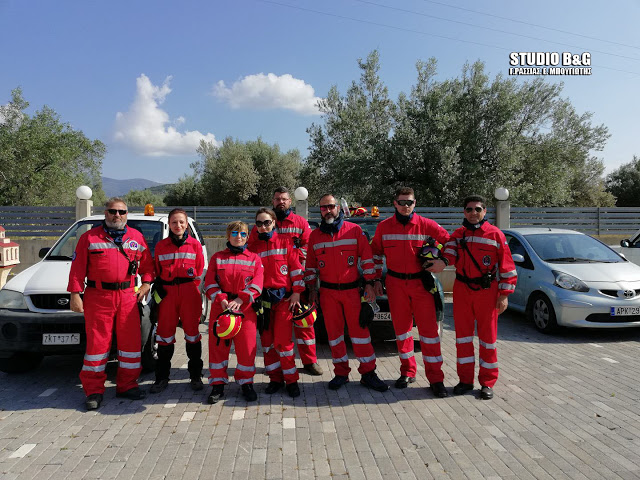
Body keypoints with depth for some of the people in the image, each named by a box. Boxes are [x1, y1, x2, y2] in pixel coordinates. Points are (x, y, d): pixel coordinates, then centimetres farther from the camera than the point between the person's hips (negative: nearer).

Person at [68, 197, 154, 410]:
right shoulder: (90, 237, 6)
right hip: (98, 296, -2)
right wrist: (75, 293, -5)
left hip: (127, 296, 2)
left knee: (131, 341, 5)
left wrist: (146, 284, 3)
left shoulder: (136, 237, 12)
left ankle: (127, 385, 18)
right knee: (97, 342, 1)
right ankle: (94, 391, 13)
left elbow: (147, 264, 16)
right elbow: (77, 268, 2)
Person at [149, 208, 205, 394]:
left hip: (189, 293, -1)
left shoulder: (195, 245, 3)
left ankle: (196, 376, 16)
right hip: (167, 293, 1)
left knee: (192, 333, 4)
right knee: (165, 334, 5)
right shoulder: (161, 246, 8)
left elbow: (200, 269, 6)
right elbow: (157, 271, 12)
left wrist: (192, 276, -7)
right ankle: (162, 378, 17)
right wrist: (158, 288, 0)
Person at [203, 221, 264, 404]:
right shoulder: (217, 257, 10)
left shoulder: (254, 258, 8)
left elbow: (257, 284, -3)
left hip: (245, 308, -1)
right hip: (220, 307, 1)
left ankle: (246, 383, 17)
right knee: (218, 345, 3)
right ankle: (218, 384, 17)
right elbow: (210, 283, 2)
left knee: (247, 346, 0)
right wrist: (221, 299, -15)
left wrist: (240, 299, -17)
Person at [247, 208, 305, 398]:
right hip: (262, 298, 3)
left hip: (284, 297, -3)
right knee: (267, 340, 7)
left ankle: (291, 380, 8)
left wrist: (296, 292, -6)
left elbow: (296, 268, -1)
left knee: (283, 340, -6)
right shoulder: (252, 246, 9)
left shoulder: (285, 242, 1)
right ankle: (275, 378, 20)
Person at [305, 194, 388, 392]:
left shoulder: (354, 230, 0)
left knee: (359, 330, -1)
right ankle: (341, 373, 19)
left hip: (352, 289, -2)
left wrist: (369, 283, -5)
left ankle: (368, 373, 10)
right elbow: (311, 265, 13)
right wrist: (312, 289, 8)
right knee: (334, 333, 7)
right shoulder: (315, 235, 8)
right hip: (327, 292, 2)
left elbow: (367, 257, 0)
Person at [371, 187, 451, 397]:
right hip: (395, 283, 2)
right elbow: (376, 253, 11)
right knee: (401, 328, 9)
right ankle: (408, 372, 24)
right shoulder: (384, 227, 3)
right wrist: (376, 279, 6)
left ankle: (435, 378, 7)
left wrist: (444, 261, -11)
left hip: (421, 282, -1)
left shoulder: (426, 225, -3)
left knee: (429, 329, -2)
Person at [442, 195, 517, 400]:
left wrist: (504, 295, -6)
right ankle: (465, 379, 21)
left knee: (488, 336, 6)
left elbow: (507, 266, -2)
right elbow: (449, 256, -3)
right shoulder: (457, 234, 8)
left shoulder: (495, 234, -3)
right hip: (462, 290, 3)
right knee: (463, 334, 9)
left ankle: (487, 382, 18)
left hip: (487, 291, -3)